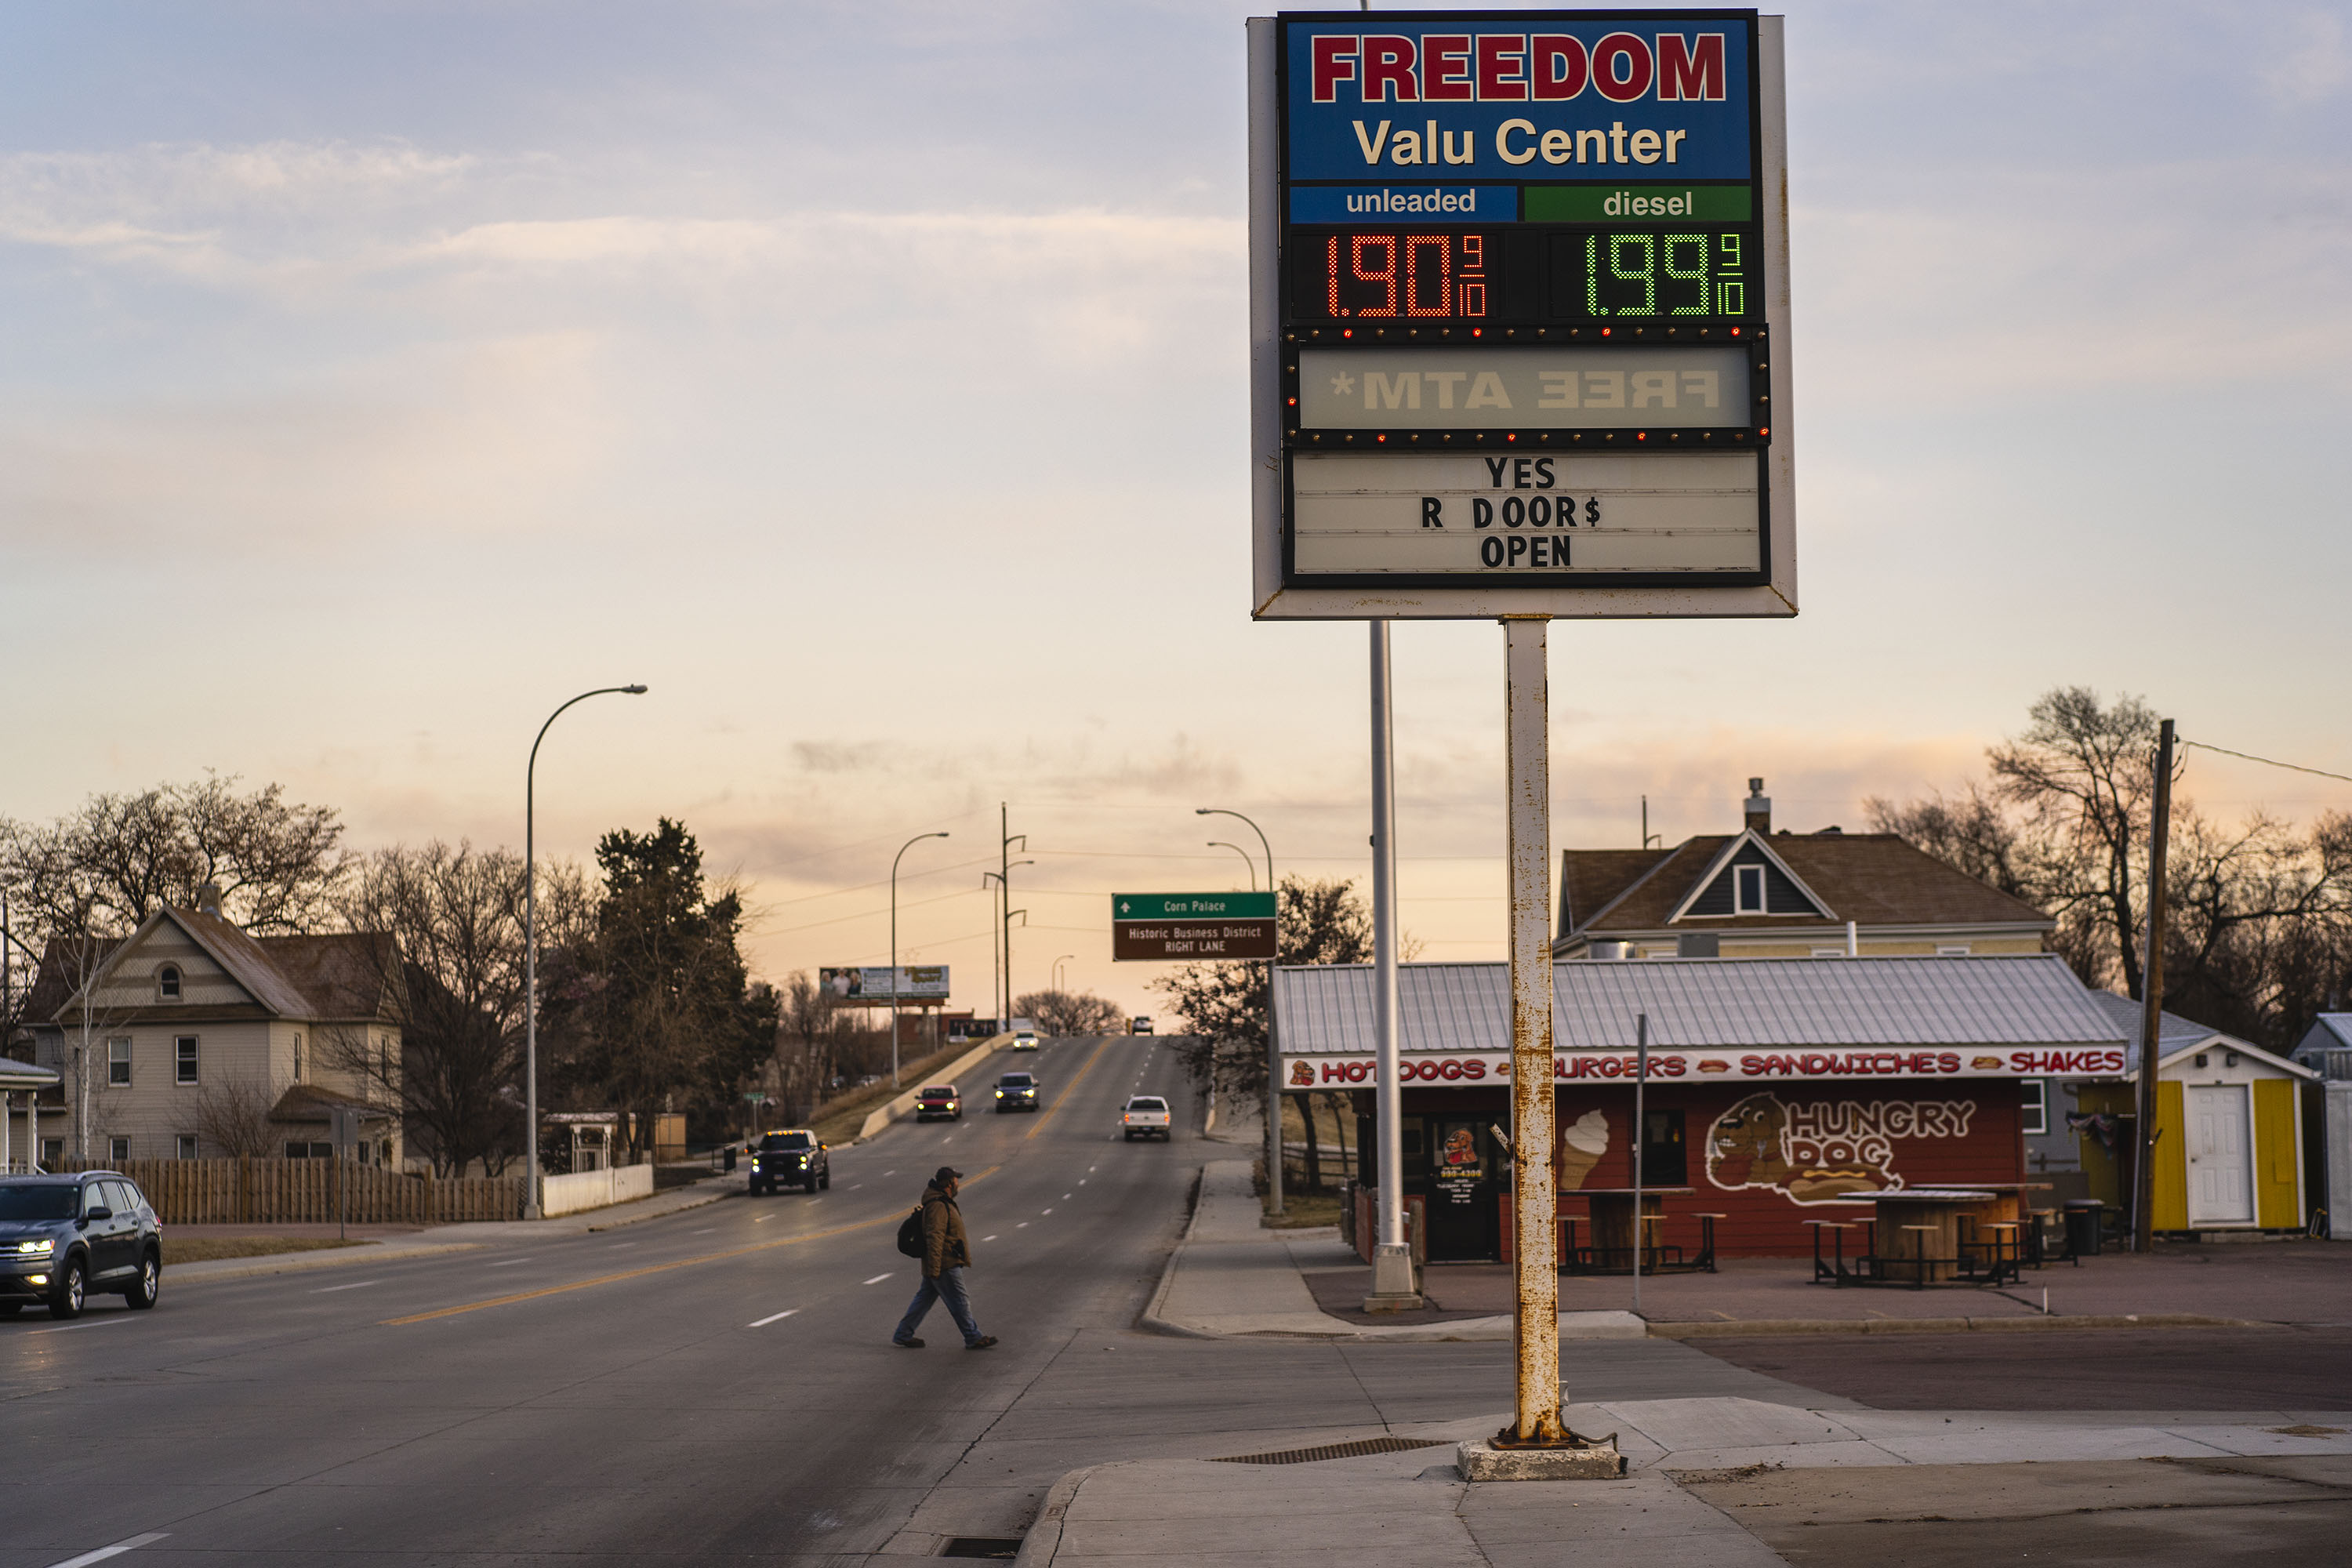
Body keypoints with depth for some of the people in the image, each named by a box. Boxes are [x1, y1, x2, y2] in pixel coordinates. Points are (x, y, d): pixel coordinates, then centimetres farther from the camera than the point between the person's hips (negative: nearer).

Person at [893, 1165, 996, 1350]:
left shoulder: (943, 1203, 15)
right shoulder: (938, 1206, -20)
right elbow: (934, 1237, -26)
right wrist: (934, 1268, -28)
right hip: (945, 1265, -11)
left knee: (924, 1298, 14)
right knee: (960, 1300, -2)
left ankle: (903, 1335, 18)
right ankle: (973, 1339, 6)